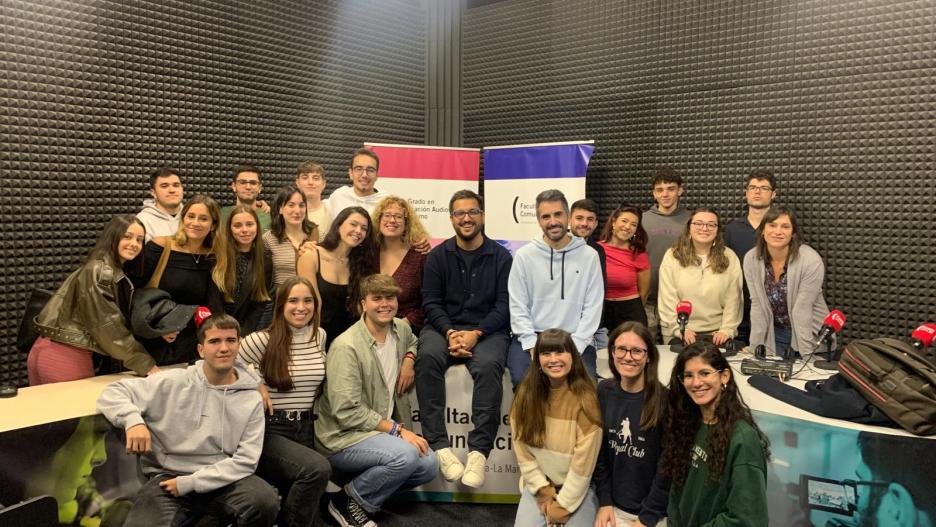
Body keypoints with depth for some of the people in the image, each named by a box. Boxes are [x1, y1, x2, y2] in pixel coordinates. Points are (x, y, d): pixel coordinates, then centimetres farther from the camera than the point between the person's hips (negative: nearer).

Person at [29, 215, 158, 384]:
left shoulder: (116, 273, 13)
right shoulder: (100, 271, -16)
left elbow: (125, 320, 11)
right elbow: (109, 325, -20)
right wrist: (146, 364, -17)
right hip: (68, 356, -9)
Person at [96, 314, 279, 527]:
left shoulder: (251, 399, -1)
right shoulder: (173, 383, -2)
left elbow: (246, 460, -5)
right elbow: (112, 393, 2)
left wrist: (190, 483, -14)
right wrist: (133, 419, -20)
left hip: (222, 478, 1)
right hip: (168, 475, -1)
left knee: (266, 501, -27)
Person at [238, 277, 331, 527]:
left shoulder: (320, 336, 4)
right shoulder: (263, 340, -13)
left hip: (305, 429, 6)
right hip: (271, 430, -5)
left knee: (306, 507, 6)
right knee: (319, 468, -30)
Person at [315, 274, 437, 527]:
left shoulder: (400, 328, 3)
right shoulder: (346, 347, -20)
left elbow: (412, 341, 30)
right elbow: (346, 412, -22)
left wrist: (409, 359, 6)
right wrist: (397, 430, -22)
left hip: (381, 431, 8)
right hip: (343, 437, -7)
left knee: (428, 465, -12)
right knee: (405, 455, -30)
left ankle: (367, 495, 8)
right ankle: (347, 501, -5)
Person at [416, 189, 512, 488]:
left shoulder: (500, 257, 6)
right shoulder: (438, 256, 10)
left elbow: (504, 305, 0)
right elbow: (431, 302, 4)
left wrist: (476, 333, -15)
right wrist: (450, 333, -14)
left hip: (486, 330, -1)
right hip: (444, 327, 1)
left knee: (489, 366, -33)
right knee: (427, 358, -31)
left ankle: (479, 451, -30)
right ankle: (440, 446, -30)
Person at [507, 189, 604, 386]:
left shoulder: (589, 256, 3)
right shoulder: (524, 255, 3)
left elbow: (593, 308, 1)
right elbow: (518, 307, 1)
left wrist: (573, 347, -10)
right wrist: (533, 346, -11)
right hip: (531, 337, 0)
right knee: (523, 379, -25)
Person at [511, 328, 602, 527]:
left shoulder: (585, 398, -17)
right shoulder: (526, 394, -7)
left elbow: (584, 459, -14)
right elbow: (522, 449, -4)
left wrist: (564, 504, -11)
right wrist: (544, 491, -7)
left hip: (578, 486, -2)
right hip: (539, 483, 2)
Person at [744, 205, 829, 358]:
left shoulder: (811, 261, -22)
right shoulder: (751, 259, -11)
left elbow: (802, 309, -22)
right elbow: (757, 305, -8)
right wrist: (755, 346, -9)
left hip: (811, 334, -3)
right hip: (774, 333, 3)